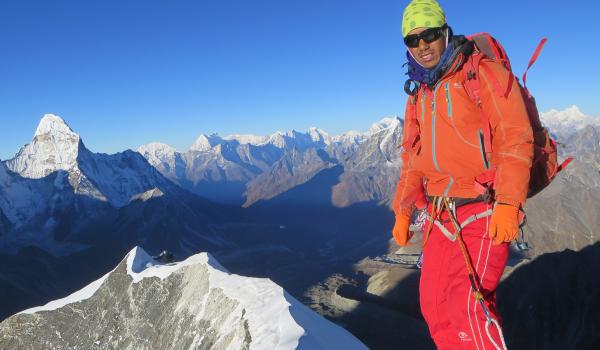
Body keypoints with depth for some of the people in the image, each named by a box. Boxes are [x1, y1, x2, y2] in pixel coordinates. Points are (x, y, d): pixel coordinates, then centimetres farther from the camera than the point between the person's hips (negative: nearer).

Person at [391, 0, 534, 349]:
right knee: (434, 303, 9)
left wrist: (507, 204, -21)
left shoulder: (482, 73, -5)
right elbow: (412, 157, 20)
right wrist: (403, 211, 16)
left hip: (485, 212, -7)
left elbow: (516, 139, -12)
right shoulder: (418, 96, 16)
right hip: (441, 216, 7)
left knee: (469, 305, -14)